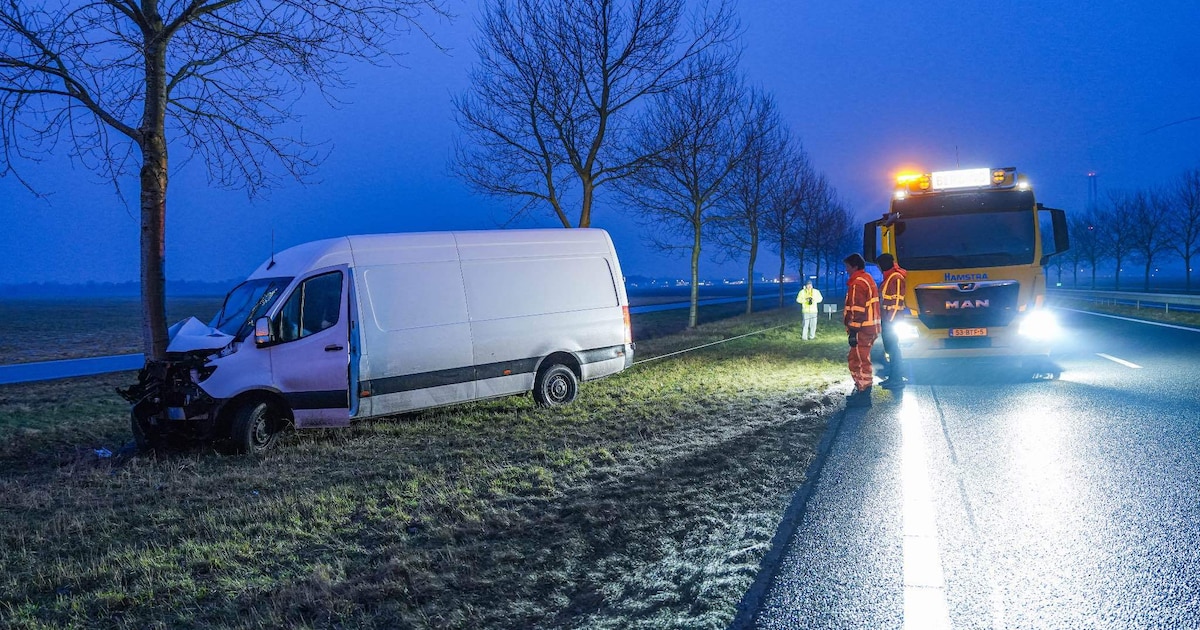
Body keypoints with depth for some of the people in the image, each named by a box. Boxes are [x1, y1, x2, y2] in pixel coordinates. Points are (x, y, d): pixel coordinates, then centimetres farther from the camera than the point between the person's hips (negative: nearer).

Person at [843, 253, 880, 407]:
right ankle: (861, 390, 26)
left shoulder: (858, 283, -16)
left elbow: (858, 309, -21)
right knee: (855, 359, 18)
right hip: (870, 328, 11)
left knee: (861, 361, -6)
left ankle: (863, 397, -2)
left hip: (862, 330, -11)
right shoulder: (867, 279, 17)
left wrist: (853, 332, -19)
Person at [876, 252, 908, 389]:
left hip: (891, 320, -10)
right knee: (889, 347, 14)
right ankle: (893, 377, 21)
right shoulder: (888, 277, 16)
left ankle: (897, 380, -3)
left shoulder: (896, 278, -14)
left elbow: (897, 301, -19)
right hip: (887, 320, 10)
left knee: (893, 348, -7)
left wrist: (890, 320, -21)